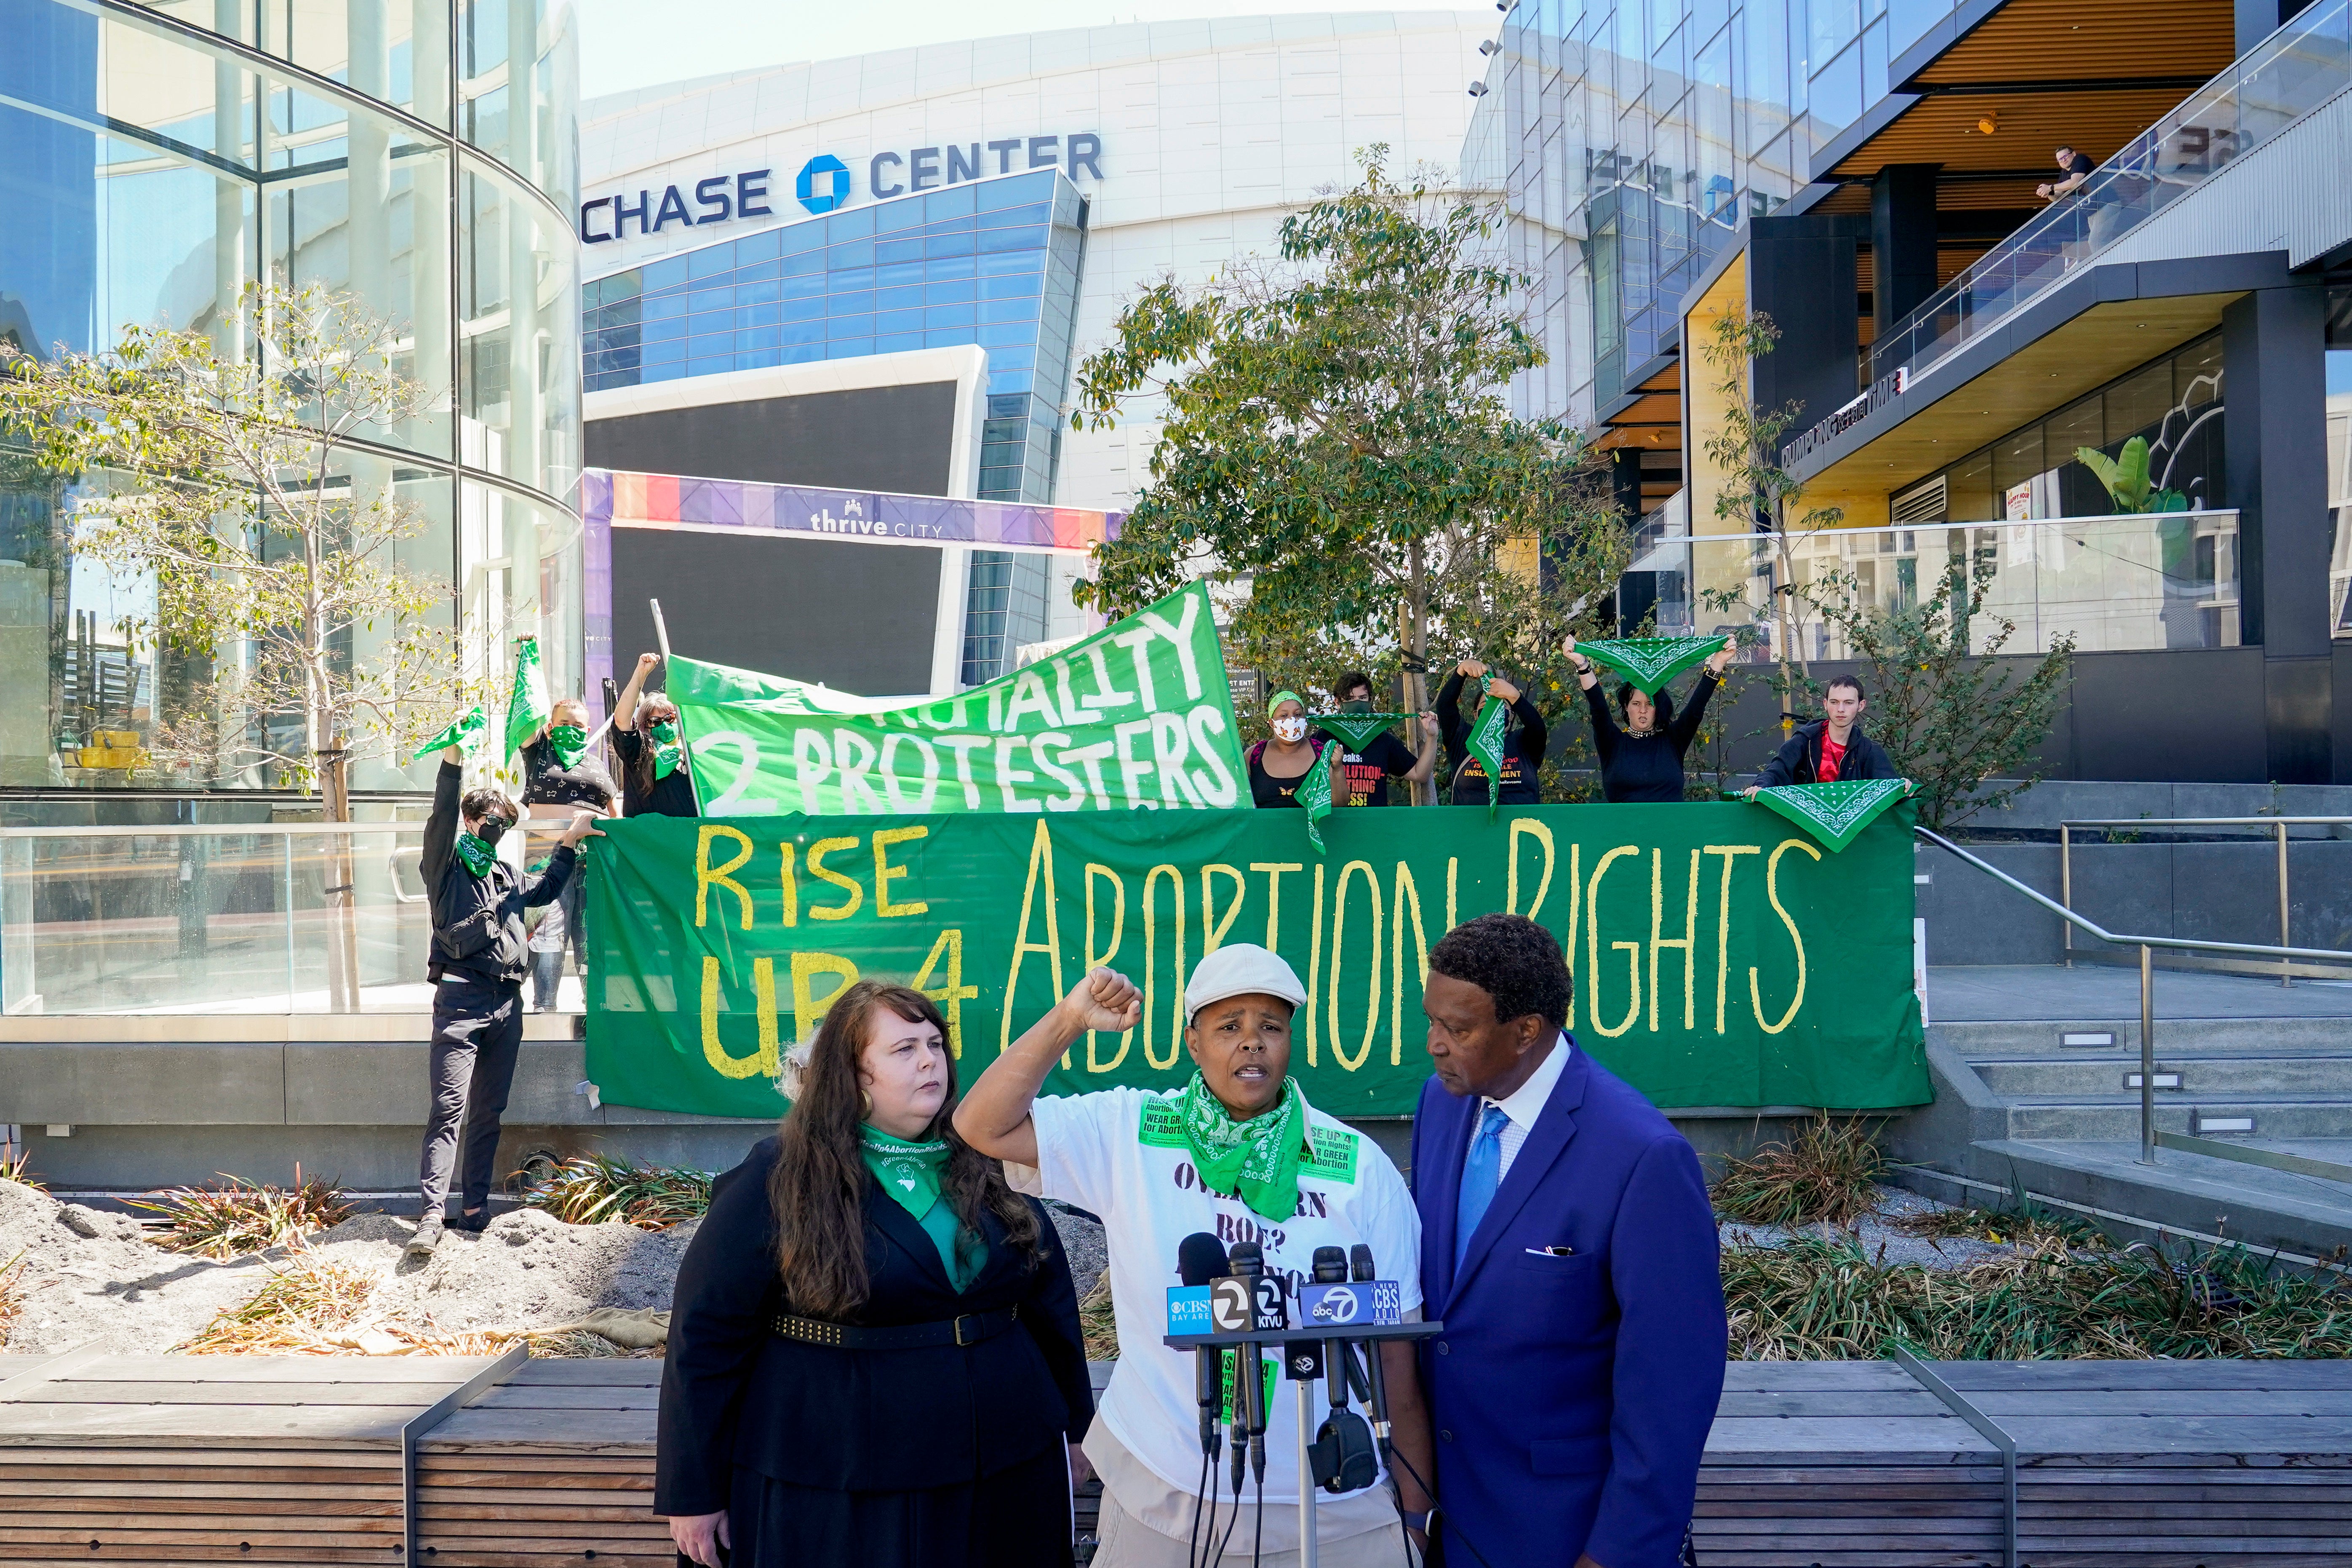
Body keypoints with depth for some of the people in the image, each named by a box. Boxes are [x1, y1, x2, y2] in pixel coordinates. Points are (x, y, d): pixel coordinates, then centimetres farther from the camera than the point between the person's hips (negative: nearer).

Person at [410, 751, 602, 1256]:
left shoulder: (507, 875, 22)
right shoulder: (447, 866, 4)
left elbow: (544, 889, 40)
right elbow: (442, 819, -13)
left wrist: (570, 842, 34)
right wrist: (453, 761, -25)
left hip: (507, 1004, 6)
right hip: (461, 999, -6)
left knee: (488, 1112, 8)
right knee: (449, 1108, -13)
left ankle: (475, 1208, 13)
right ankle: (432, 1213, -17)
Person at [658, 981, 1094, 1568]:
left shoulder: (990, 1166, 4)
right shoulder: (779, 1183, -8)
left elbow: (1050, 1302, 12)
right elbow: (705, 1337, -7)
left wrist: (1072, 1427, 14)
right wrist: (693, 1494, -6)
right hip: (831, 1497, -4)